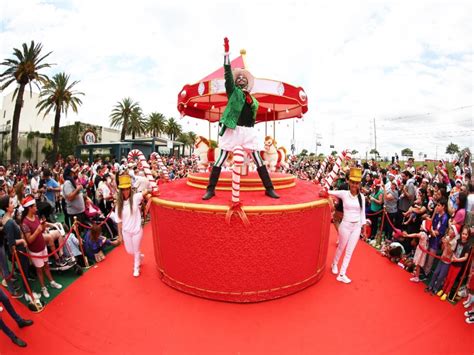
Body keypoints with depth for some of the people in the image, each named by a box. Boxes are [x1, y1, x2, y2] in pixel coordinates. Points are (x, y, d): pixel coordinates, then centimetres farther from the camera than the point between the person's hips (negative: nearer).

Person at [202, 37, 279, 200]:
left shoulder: (253, 100, 20)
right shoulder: (233, 91, 8)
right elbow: (228, 73, -3)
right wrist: (227, 52, -8)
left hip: (248, 131, 4)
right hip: (232, 130, -4)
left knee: (258, 160, 3)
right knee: (221, 159, -4)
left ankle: (269, 188, 10)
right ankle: (211, 189, 4)